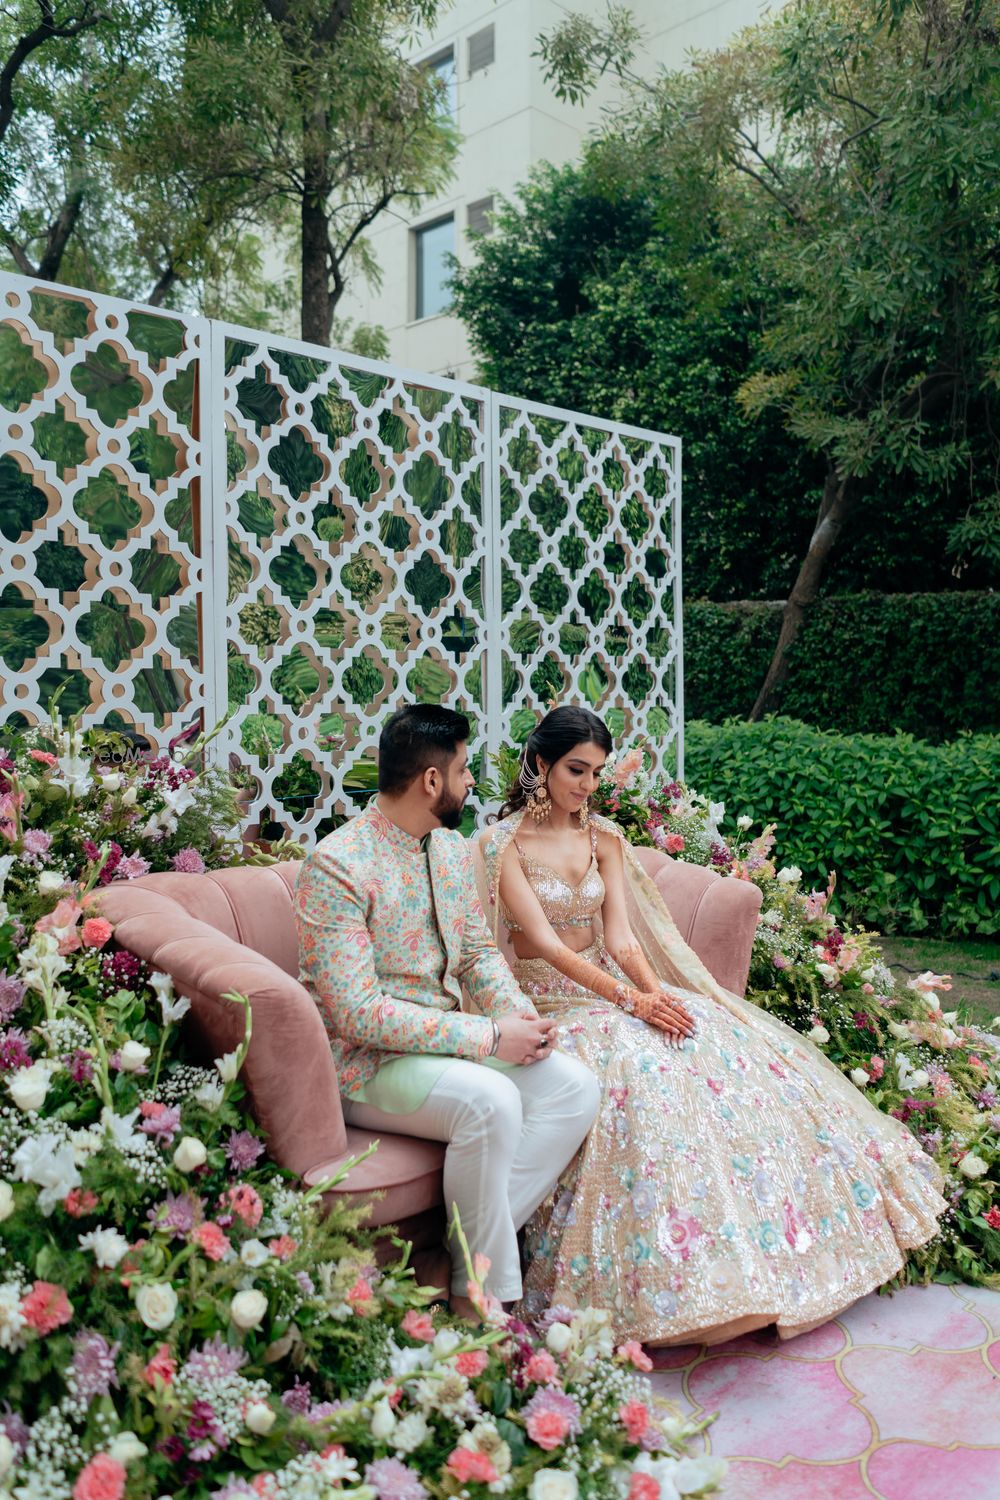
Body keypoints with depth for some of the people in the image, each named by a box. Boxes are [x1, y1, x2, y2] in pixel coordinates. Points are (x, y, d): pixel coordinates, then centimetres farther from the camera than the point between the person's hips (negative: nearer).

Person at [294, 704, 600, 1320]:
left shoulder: (453, 849, 8)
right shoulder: (338, 865, -18)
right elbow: (357, 1012, -23)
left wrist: (518, 1013, -8)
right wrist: (488, 1037, -23)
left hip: (450, 1040, 8)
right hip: (368, 1061, -7)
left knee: (576, 1085, -13)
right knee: (490, 1099, -32)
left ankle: (480, 1244, -10)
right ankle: (479, 1293, -12)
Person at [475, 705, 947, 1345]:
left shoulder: (605, 839, 10)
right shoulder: (503, 843, -8)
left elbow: (622, 939, 1)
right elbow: (546, 943, -17)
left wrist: (655, 990, -20)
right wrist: (628, 998, -27)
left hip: (612, 986, 5)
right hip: (545, 1001, -5)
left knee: (728, 1043, -17)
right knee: (637, 1064, -33)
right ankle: (682, 1284, -25)